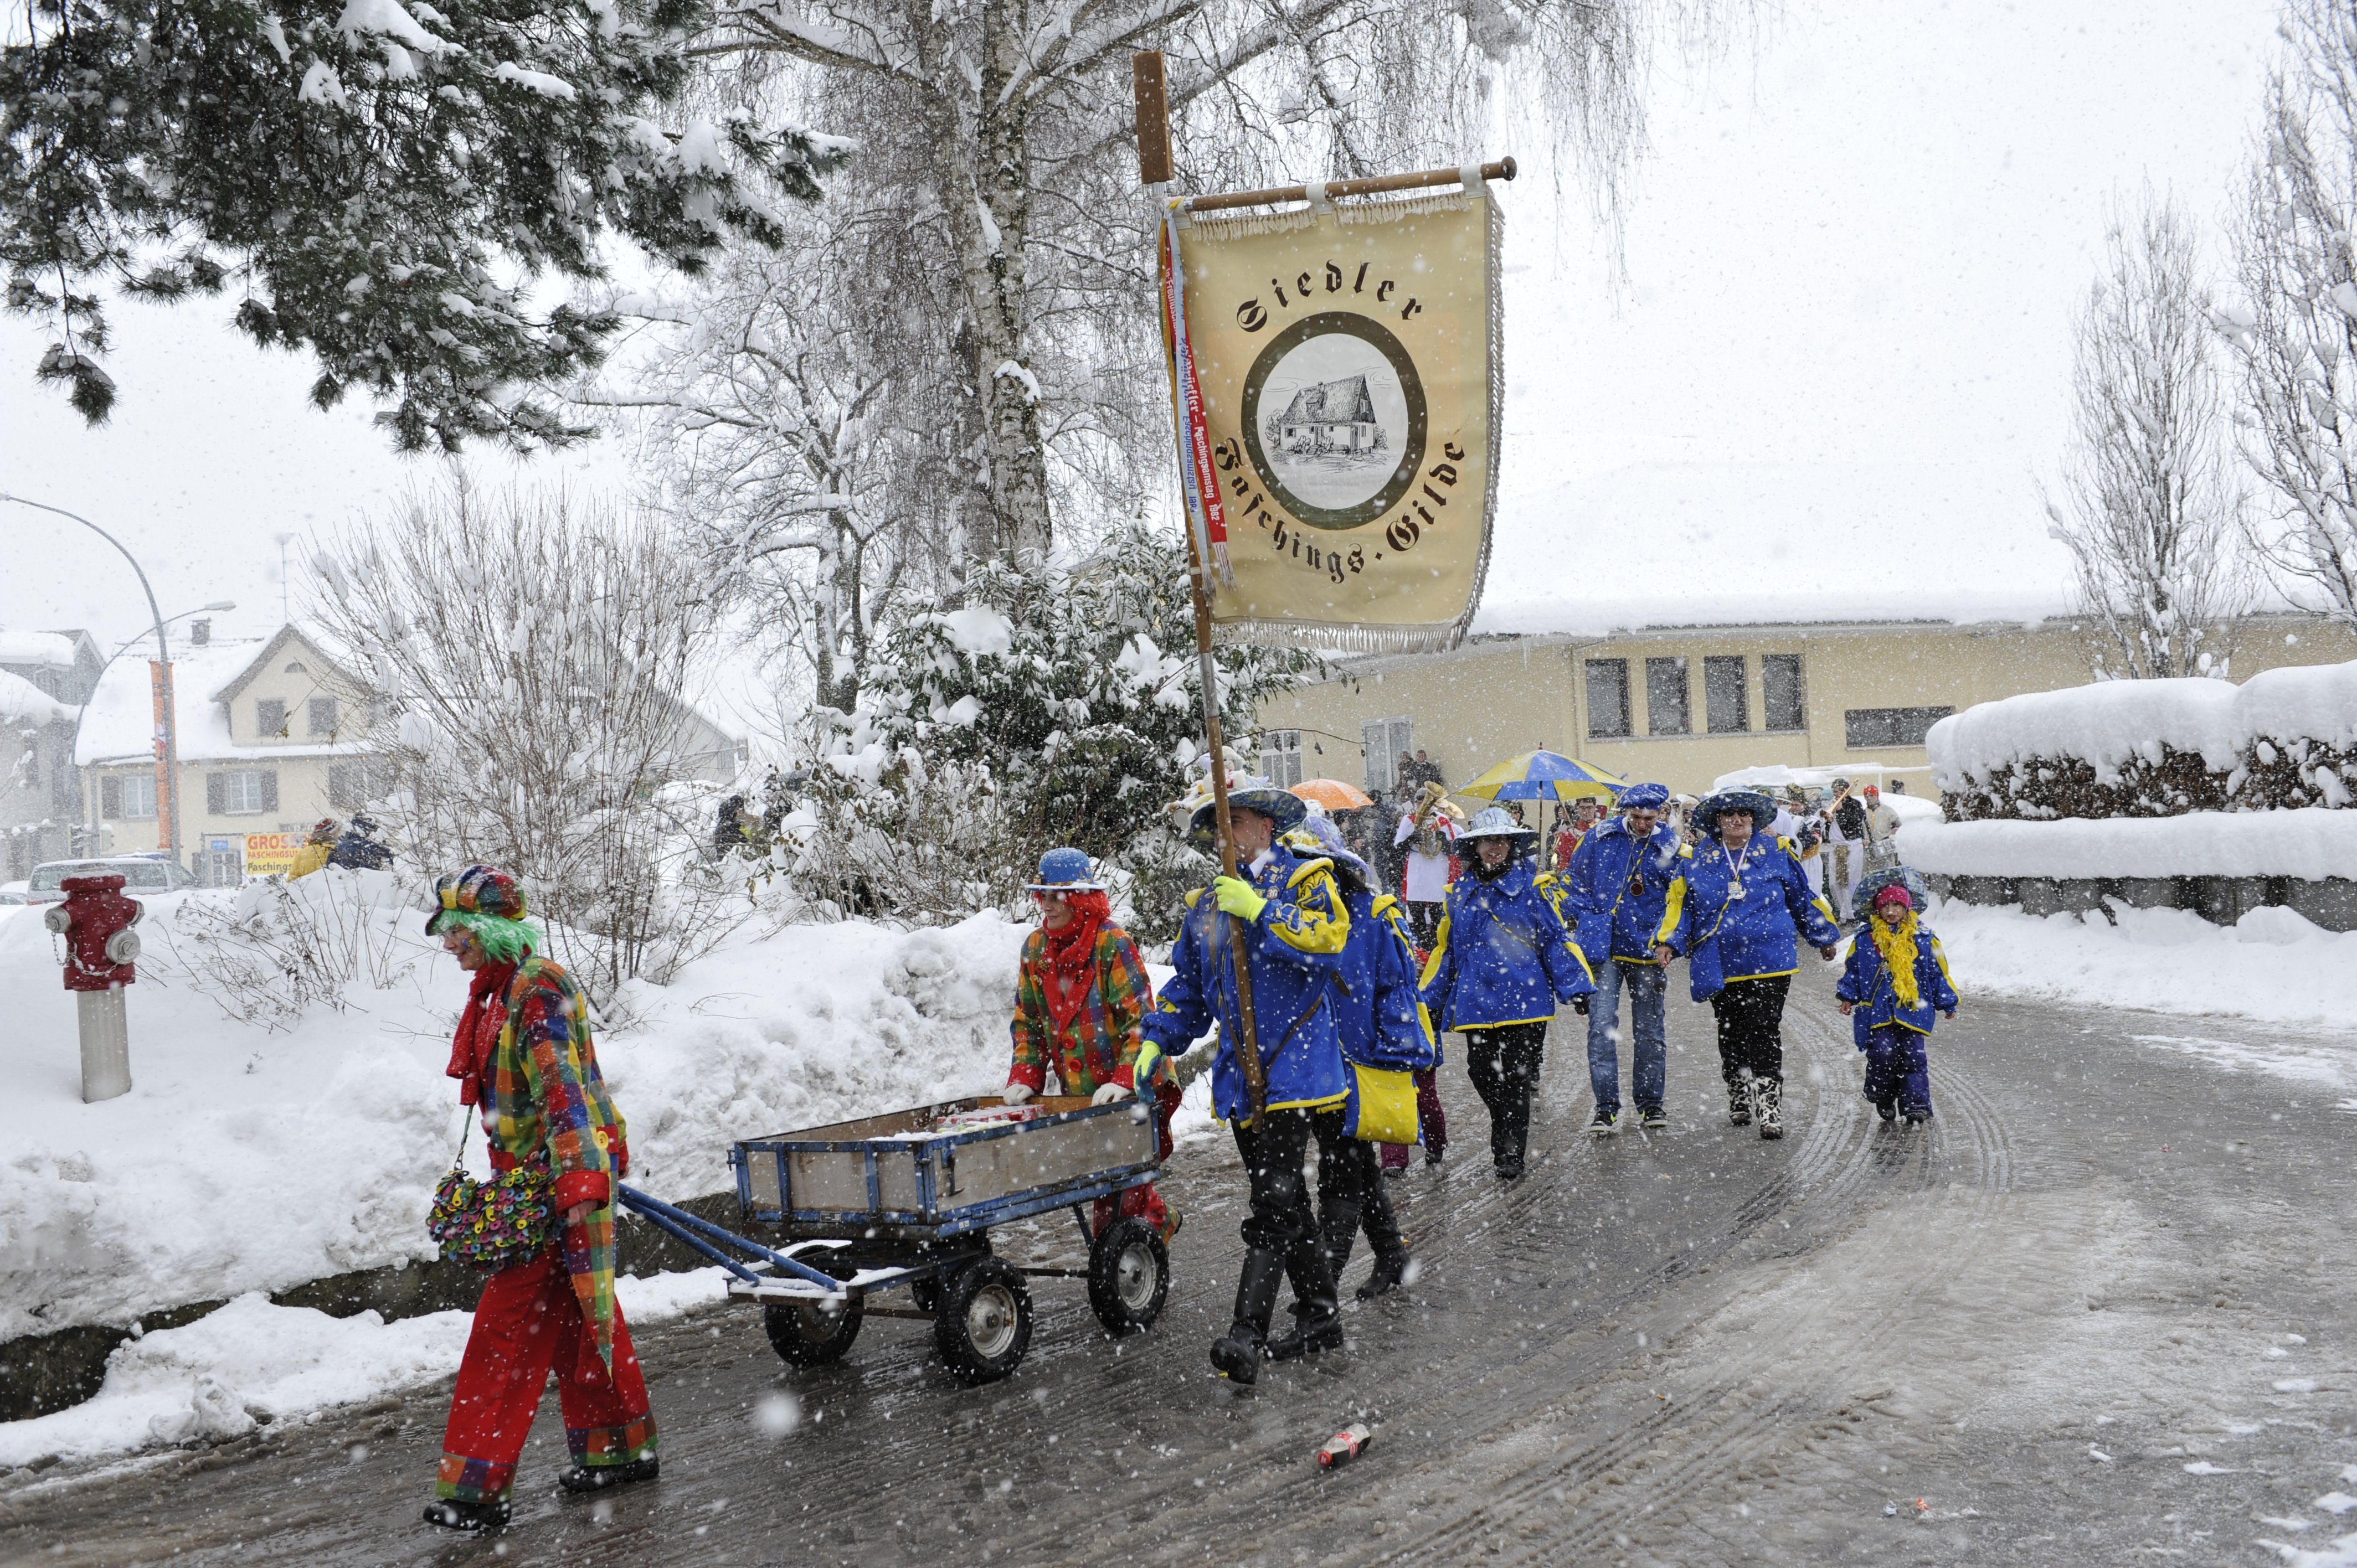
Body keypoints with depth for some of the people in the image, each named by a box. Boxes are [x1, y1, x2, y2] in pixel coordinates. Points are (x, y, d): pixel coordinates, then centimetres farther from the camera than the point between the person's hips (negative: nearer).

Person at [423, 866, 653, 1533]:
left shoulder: (537, 989, -16)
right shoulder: (500, 991, 16)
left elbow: (564, 1090, -23)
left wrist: (577, 1183, -28)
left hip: (566, 1173, -10)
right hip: (540, 1177, 10)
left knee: (508, 1323, -9)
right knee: (576, 1315, 17)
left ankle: (474, 1484, -5)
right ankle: (619, 1451, 28)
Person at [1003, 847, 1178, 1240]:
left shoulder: (1111, 943, -14)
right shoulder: (1036, 947, 5)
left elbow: (1141, 1018, -17)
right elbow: (1028, 1020, 11)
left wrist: (1124, 1080, -26)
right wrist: (1025, 1077, -1)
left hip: (1133, 1087, -6)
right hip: (1079, 1091, 6)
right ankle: (1159, 1220, 35)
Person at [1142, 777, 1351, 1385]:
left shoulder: (1303, 879, -1)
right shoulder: (1205, 905, 17)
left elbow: (1330, 939, -20)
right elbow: (1187, 987, 22)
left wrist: (1261, 910, -22)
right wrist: (1158, 1041, 9)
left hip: (1292, 1067, -7)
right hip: (1238, 1077, 7)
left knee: (1274, 1204, -12)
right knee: (1283, 1199, 15)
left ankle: (1247, 1335, -16)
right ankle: (1321, 1309, 26)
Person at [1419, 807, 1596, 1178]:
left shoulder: (1532, 886, -1)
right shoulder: (1460, 892, 11)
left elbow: (1557, 940, 0)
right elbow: (1446, 949, 18)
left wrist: (1576, 987, -7)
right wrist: (1428, 1000, 18)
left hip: (1525, 999, -3)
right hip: (1477, 1003, 4)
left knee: (1516, 1078, -1)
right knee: (1482, 1074, 4)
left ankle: (1511, 1151, 8)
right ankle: (1507, 1131, 28)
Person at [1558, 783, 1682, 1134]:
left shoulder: (1671, 847, -1)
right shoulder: (1601, 839, 0)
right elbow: (1575, 881, 10)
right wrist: (1588, 919, -1)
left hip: (1647, 950, 0)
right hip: (1604, 948, 0)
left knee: (1649, 1029, 9)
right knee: (1602, 1026, -7)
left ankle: (1651, 1103, 22)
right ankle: (1606, 1106, 0)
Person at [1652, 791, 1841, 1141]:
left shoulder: (1776, 853, 5)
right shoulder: (1697, 860, 6)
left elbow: (1803, 900, 16)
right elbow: (1681, 905, 8)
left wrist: (1823, 938, 24)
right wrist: (1670, 942, -8)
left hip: (1769, 965, -2)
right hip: (1720, 965, 2)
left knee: (1765, 1034, -9)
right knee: (1732, 1034, 12)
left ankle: (1769, 1108, -10)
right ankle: (1739, 1096, 30)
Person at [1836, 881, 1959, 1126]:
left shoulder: (1923, 938, 7)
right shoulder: (1865, 939, 7)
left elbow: (1939, 973, 13)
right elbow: (1852, 970, 16)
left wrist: (1948, 1003, 13)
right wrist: (1848, 996, 6)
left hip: (1913, 1009, 0)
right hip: (1877, 1010, 0)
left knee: (1913, 1057, -6)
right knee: (1883, 1055, -11)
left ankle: (1916, 1106, 1)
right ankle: (1883, 1101, 9)